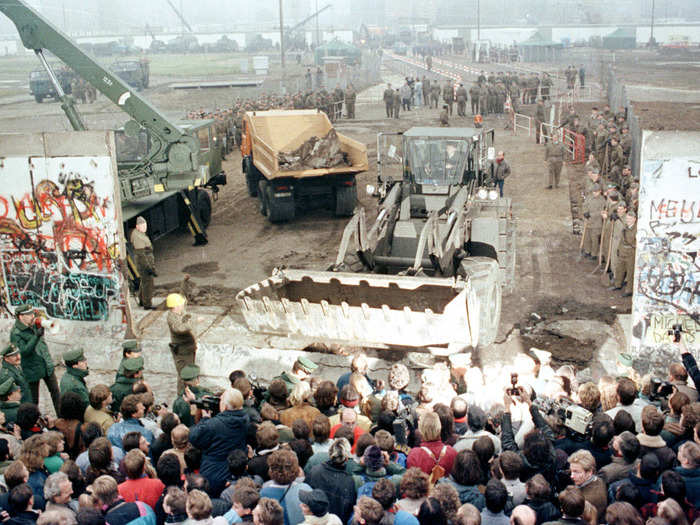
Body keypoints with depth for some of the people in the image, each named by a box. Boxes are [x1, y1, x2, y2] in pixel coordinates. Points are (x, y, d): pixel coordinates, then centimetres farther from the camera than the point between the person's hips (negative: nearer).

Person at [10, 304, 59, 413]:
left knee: (55, 391, 11)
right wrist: (37, 336, -33)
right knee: (34, 399, 5)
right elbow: (24, 351, -27)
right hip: (33, 370, -6)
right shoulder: (15, 333, -16)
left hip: (47, 365, 6)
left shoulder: (34, 325, 3)